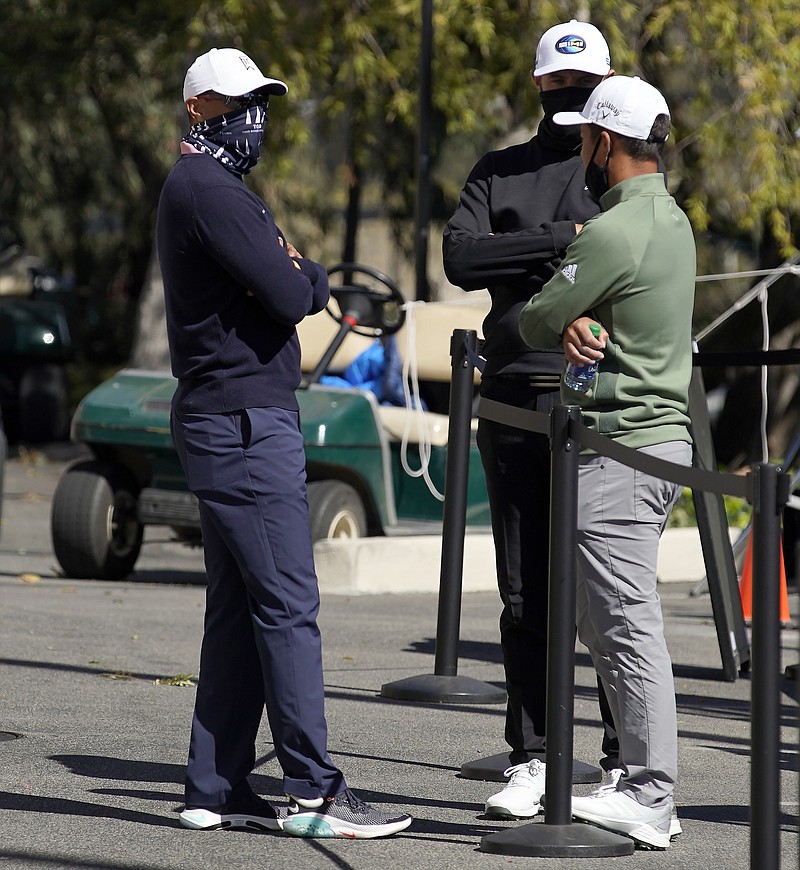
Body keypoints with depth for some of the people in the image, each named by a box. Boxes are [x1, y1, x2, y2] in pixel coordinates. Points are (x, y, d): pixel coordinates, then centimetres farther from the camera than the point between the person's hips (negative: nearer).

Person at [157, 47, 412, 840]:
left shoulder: (204, 190, 21)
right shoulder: (208, 192, -13)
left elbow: (289, 288, 18)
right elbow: (292, 297, -19)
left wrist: (294, 274, -3)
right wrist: (309, 278, 2)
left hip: (226, 422, 11)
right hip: (243, 423, -11)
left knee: (238, 609, 10)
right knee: (287, 603, -10)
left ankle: (215, 789, 11)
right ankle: (313, 791, -10)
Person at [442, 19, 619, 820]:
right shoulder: (498, 172, 16)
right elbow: (460, 258, -1)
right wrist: (561, 240, -11)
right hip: (515, 405, 3)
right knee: (525, 595, 5)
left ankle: (625, 762, 3)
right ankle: (530, 761, 11)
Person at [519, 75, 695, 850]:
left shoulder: (613, 233, -17)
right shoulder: (671, 219, 14)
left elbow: (533, 323, -7)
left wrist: (561, 319, 12)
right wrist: (576, 325, -1)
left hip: (619, 449, -10)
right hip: (664, 435, 10)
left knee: (627, 626, -8)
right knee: (603, 620, 15)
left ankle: (647, 800, -7)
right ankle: (645, 778, 17)